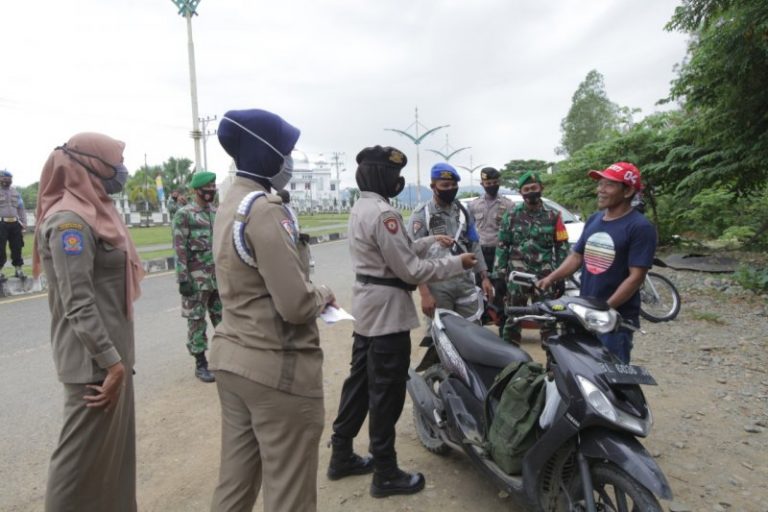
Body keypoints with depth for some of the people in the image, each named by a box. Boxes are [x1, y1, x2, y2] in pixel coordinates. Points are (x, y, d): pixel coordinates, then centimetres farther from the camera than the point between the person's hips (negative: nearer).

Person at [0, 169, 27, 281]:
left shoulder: (16, 193, 15)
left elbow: (21, 209, 16)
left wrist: (23, 224, 9)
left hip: (14, 224, 4)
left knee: (17, 248, 7)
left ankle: (18, 270, 14)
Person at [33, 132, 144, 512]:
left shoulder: (95, 213, 12)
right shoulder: (70, 221, -16)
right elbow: (78, 304, -22)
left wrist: (117, 355, 17)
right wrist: (111, 360, -22)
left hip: (111, 351, 9)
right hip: (94, 359, -9)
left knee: (114, 446, 18)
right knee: (85, 453, 3)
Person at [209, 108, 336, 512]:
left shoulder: (229, 204, 12)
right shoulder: (264, 210, -19)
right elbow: (296, 305, -24)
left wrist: (307, 293, 6)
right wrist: (323, 295, -4)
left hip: (231, 358, 9)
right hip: (278, 368, -9)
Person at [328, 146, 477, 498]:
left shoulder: (360, 208, 12)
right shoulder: (384, 213, -21)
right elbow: (410, 270, -21)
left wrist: (432, 241, 14)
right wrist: (456, 263, -12)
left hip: (366, 309, 10)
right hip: (387, 313, -10)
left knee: (360, 382, 18)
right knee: (386, 394, 2)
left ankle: (341, 456, 31)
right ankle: (386, 474, 16)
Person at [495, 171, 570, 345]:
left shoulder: (553, 216, 6)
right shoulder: (512, 215, 5)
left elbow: (562, 247, 7)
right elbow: (502, 246, 5)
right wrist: (498, 274, -1)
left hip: (545, 276, 0)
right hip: (517, 276, 0)